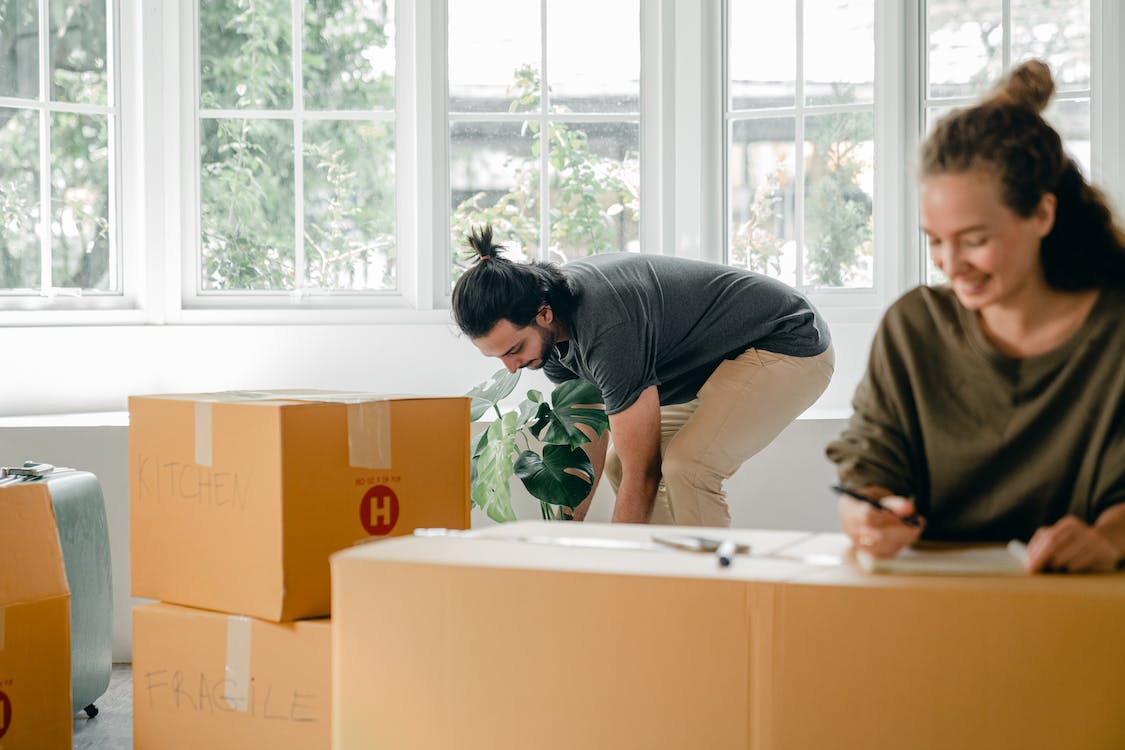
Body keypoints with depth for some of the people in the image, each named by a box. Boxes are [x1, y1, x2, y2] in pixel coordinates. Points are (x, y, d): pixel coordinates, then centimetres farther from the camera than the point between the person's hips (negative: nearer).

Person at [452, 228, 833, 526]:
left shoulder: (609, 329, -35)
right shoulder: (550, 332, -8)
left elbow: (642, 477, -29)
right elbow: (586, 449, 3)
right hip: (719, 359, 10)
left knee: (685, 467, -28)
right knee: (620, 465, 6)